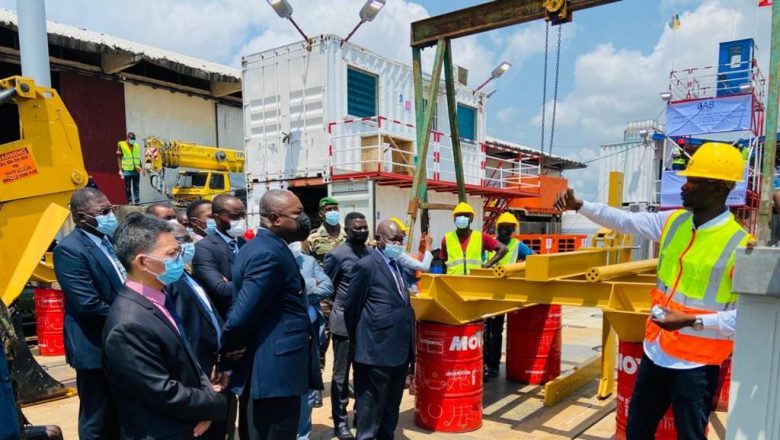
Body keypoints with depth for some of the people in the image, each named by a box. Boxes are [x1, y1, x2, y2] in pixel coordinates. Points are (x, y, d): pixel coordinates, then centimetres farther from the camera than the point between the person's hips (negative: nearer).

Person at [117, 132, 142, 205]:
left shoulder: (136, 145, 11)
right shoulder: (121, 145, -1)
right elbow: (119, 158, -2)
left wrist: (141, 167, 15)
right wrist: (120, 170, -7)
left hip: (136, 170, 4)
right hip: (127, 170, -3)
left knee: (136, 186, 6)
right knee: (128, 187, 1)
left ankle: (137, 201, 8)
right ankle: (130, 201, 7)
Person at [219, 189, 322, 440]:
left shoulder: (258, 247, 12)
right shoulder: (269, 254, -20)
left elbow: (243, 312, 14)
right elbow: (241, 317, -24)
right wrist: (224, 360, -9)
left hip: (265, 369, 10)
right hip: (276, 372, -10)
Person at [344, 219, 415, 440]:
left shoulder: (398, 264, 14)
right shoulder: (366, 265, -12)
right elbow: (351, 308, -7)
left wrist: (409, 345, 15)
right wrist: (359, 341, 3)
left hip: (400, 350, 8)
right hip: (377, 350, -8)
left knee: (391, 408, 20)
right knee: (371, 409, 5)